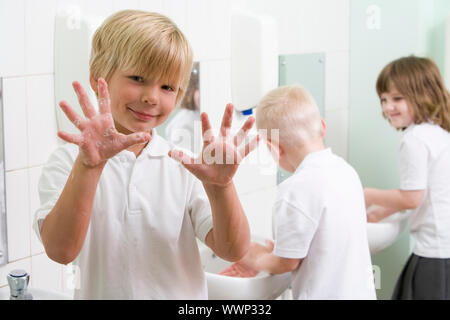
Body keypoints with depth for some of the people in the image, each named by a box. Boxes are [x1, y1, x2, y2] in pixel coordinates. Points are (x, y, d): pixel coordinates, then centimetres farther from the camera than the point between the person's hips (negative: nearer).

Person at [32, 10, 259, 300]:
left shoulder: (184, 163, -6)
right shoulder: (69, 162, -10)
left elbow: (233, 251, -13)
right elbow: (60, 250, -24)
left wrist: (220, 186, -29)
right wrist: (88, 166, -35)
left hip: (184, 296, 2)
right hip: (100, 292, -2)